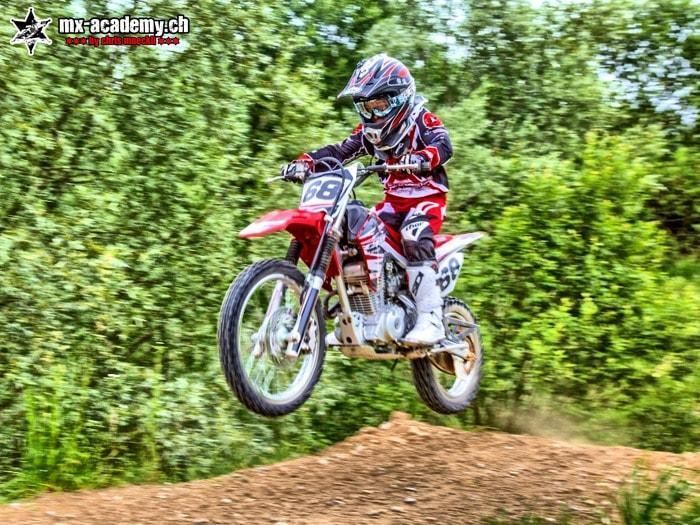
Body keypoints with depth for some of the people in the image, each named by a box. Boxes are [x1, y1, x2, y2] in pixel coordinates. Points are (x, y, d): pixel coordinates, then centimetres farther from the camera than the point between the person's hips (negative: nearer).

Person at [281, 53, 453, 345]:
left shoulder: (420, 119, -8)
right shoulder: (369, 130, 10)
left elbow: (444, 145, -25)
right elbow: (340, 151, 1)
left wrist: (420, 158, -47)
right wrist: (306, 162, -16)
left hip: (428, 197, -7)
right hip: (394, 200, 7)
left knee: (414, 237, -34)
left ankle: (431, 320, -36)